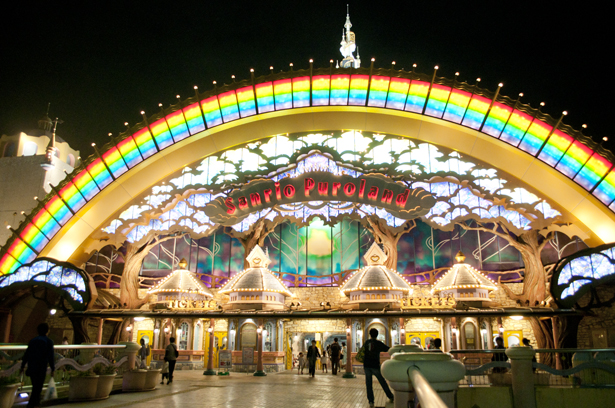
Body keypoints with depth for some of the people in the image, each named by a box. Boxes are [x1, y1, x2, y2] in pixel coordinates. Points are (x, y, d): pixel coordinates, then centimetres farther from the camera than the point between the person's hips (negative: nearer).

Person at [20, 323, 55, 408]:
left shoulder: (32, 341, 8)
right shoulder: (49, 341, -7)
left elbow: (26, 355, 8)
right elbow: (50, 357, -11)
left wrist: (22, 366, 17)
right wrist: (53, 369, -5)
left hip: (31, 368, 5)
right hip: (41, 369, -5)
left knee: (36, 386, 20)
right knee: (38, 387, 2)